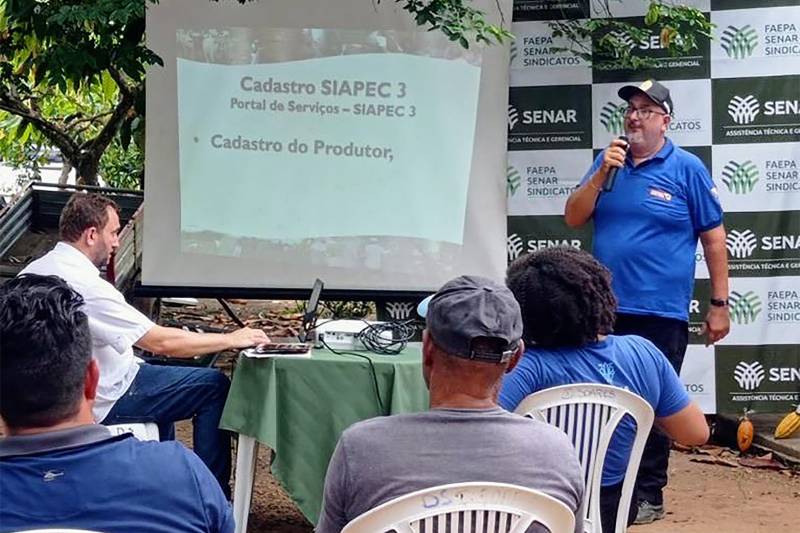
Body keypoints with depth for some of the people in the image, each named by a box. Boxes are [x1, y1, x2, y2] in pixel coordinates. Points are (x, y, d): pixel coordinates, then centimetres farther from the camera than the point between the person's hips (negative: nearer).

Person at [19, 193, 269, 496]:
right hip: (102, 403, -10)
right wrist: (231, 339, -15)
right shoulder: (86, 285, -28)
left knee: (155, 368, 33)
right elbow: (161, 342, -26)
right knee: (214, 386, -6)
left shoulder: (32, 272, 1)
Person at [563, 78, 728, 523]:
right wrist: (602, 174, -12)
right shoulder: (607, 162, 8)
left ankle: (649, 494, 15)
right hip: (606, 310, 4)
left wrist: (720, 304, -5)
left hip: (661, 314, -4)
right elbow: (573, 218, 3)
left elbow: (714, 237, -2)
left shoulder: (687, 169, -4)